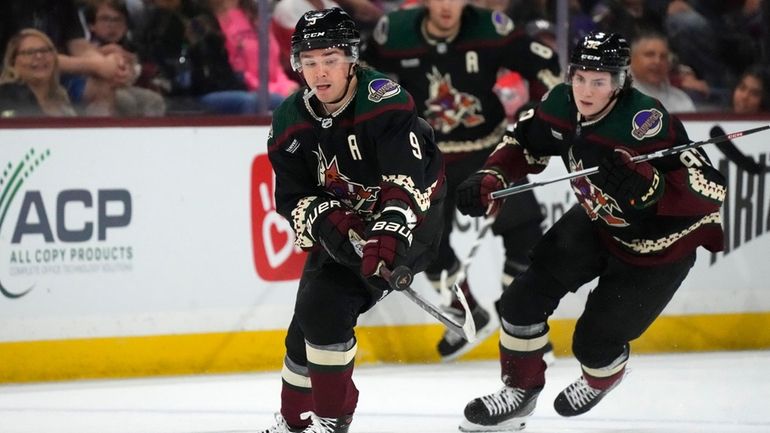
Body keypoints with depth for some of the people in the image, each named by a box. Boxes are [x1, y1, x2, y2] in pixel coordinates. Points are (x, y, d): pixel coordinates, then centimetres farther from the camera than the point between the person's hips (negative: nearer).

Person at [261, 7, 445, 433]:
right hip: (342, 224, 7)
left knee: (327, 308, -19)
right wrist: (325, 222, -25)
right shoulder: (291, 120, -6)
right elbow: (291, 196, -4)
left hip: (407, 221, -7)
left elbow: (408, 174, -34)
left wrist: (391, 228, -47)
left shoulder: (383, 100, -24)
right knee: (308, 317, 9)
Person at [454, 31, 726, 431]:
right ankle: (520, 389, 22)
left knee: (594, 340, -2)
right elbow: (524, 142, 5)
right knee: (524, 299, -1)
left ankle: (603, 379, 35)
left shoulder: (645, 123, -37)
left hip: (660, 244, -6)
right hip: (598, 222, 6)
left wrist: (643, 184, -53)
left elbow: (709, 189, -40)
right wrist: (490, 179, -11)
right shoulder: (561, 105, -16)